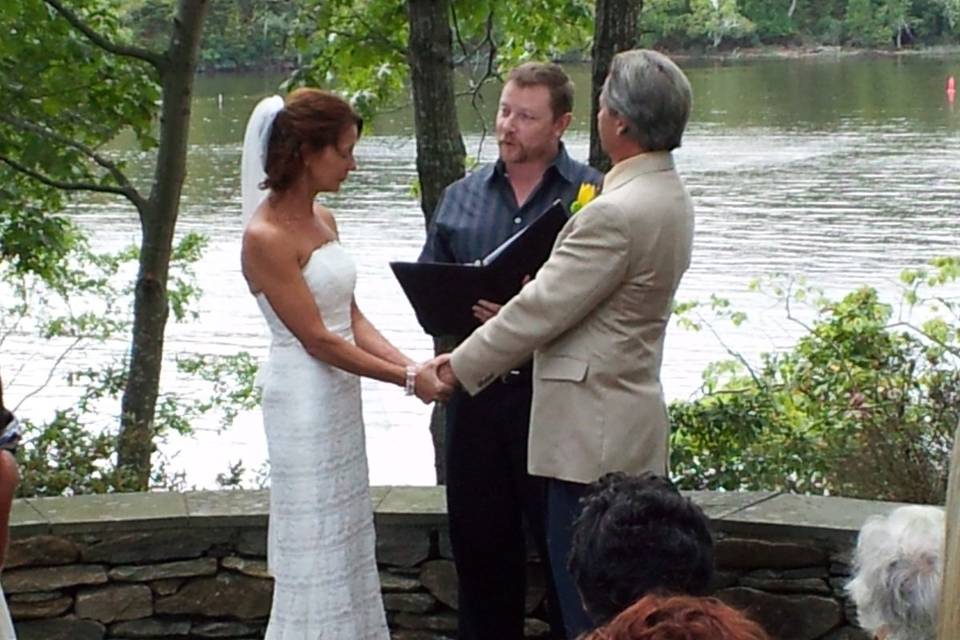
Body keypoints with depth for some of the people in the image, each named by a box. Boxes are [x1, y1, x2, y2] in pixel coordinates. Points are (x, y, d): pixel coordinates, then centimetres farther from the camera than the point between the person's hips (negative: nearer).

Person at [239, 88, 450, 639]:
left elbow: (351, 318, 7)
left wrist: (412, 365, -7)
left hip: (341, 394, 9)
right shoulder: (266, 237, -19)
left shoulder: (322, 220, 7)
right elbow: (316, 339, -19)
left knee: (347, 538, 15)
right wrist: (408, 380, -16)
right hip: (305, 401, -9)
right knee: (316, 546, 1)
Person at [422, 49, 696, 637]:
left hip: (594, 433, -10)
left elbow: (544, 307, -17)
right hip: (634, 425, 10)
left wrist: (461, 365, -6)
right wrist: (509, 318, 12)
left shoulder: (616, 213, -22)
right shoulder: (669, 196, 10)